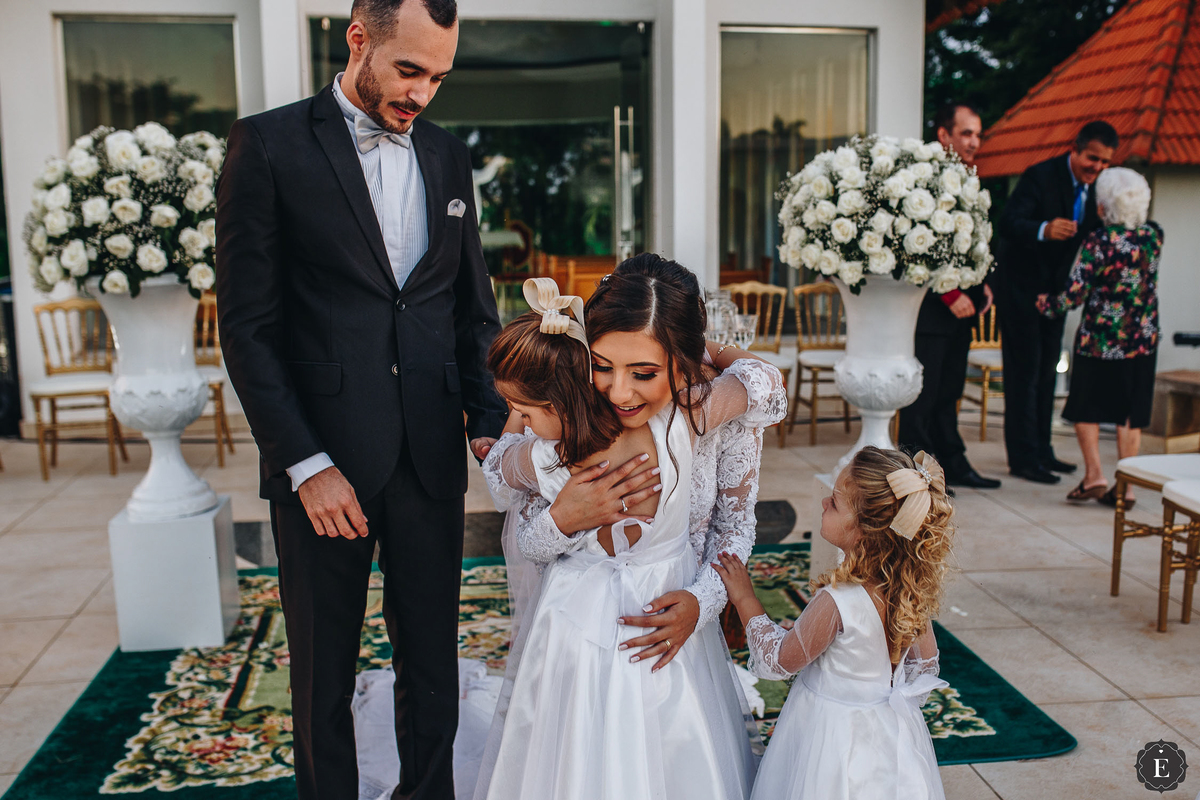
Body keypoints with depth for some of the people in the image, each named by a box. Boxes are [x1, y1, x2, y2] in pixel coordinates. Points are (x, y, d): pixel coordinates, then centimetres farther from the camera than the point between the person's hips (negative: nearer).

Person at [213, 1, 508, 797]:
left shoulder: (449, 158, 9)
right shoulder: (269, 144, -4)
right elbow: (248, 326, -8)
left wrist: (491, 423, 0)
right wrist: (305, 463, -13)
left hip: (432, 458, 4)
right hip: (321, 457, -3)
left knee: (433, 658, 13)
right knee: (325, 672, 12)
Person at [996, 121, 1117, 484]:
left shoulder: (1095, 186, 3)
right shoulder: (1040, 176, -19)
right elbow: (1008, 223, -32)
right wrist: (1044, 230, -49)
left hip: (1054, 286, 8)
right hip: (1021, 284, -7)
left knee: (1047, 368, 13)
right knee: (1024, 370, -5)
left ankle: (1041, 451, 24)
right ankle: (1023, 458, 1)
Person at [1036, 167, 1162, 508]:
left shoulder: (1097, 242, -17)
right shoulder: (1154, 236, -2)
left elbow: (1075, 294, -17)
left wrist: (1044, 303, 1)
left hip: (1099, 340, -4)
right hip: (1142, 342, 4)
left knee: (1087, 407, 13)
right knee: (1130, 415, 10)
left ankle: (1094, 474, 4)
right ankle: (1126, 486, 11)